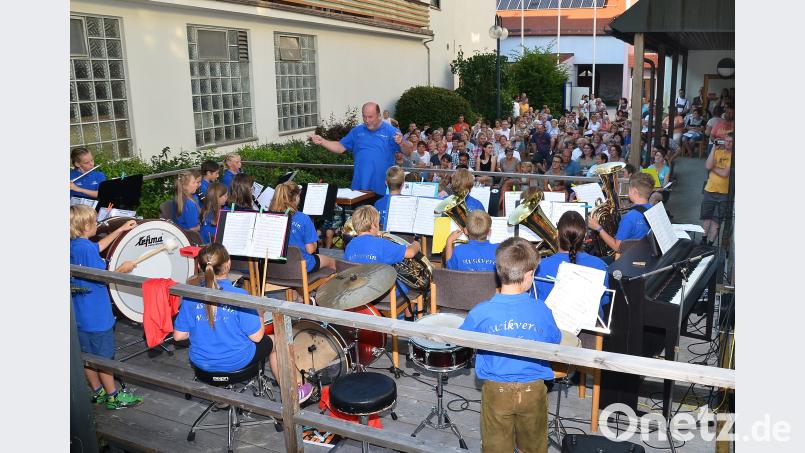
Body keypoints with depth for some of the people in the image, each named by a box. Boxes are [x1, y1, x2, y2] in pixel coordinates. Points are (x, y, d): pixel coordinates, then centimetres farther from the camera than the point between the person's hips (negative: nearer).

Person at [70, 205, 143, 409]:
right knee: (104, 357, 5)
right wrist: (122, 268, -7)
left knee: (88, 355, 18)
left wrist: (121, 229, 19)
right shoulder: (87, 248, -24)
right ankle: (113, 396, 17)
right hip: (97, 315, -9)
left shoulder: (73, 245, 3)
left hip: (80, 314, 9)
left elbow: (98, 247, 19)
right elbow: (101, 278, -22)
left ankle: (97, 392, 32)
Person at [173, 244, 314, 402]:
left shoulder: (191, 297, -13)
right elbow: (256, 336, -19)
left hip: (201, 362, 5)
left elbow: (178, 335, -8)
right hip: (236, 362, -4)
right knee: (273, 342, 22)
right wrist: (260, 314, -1)